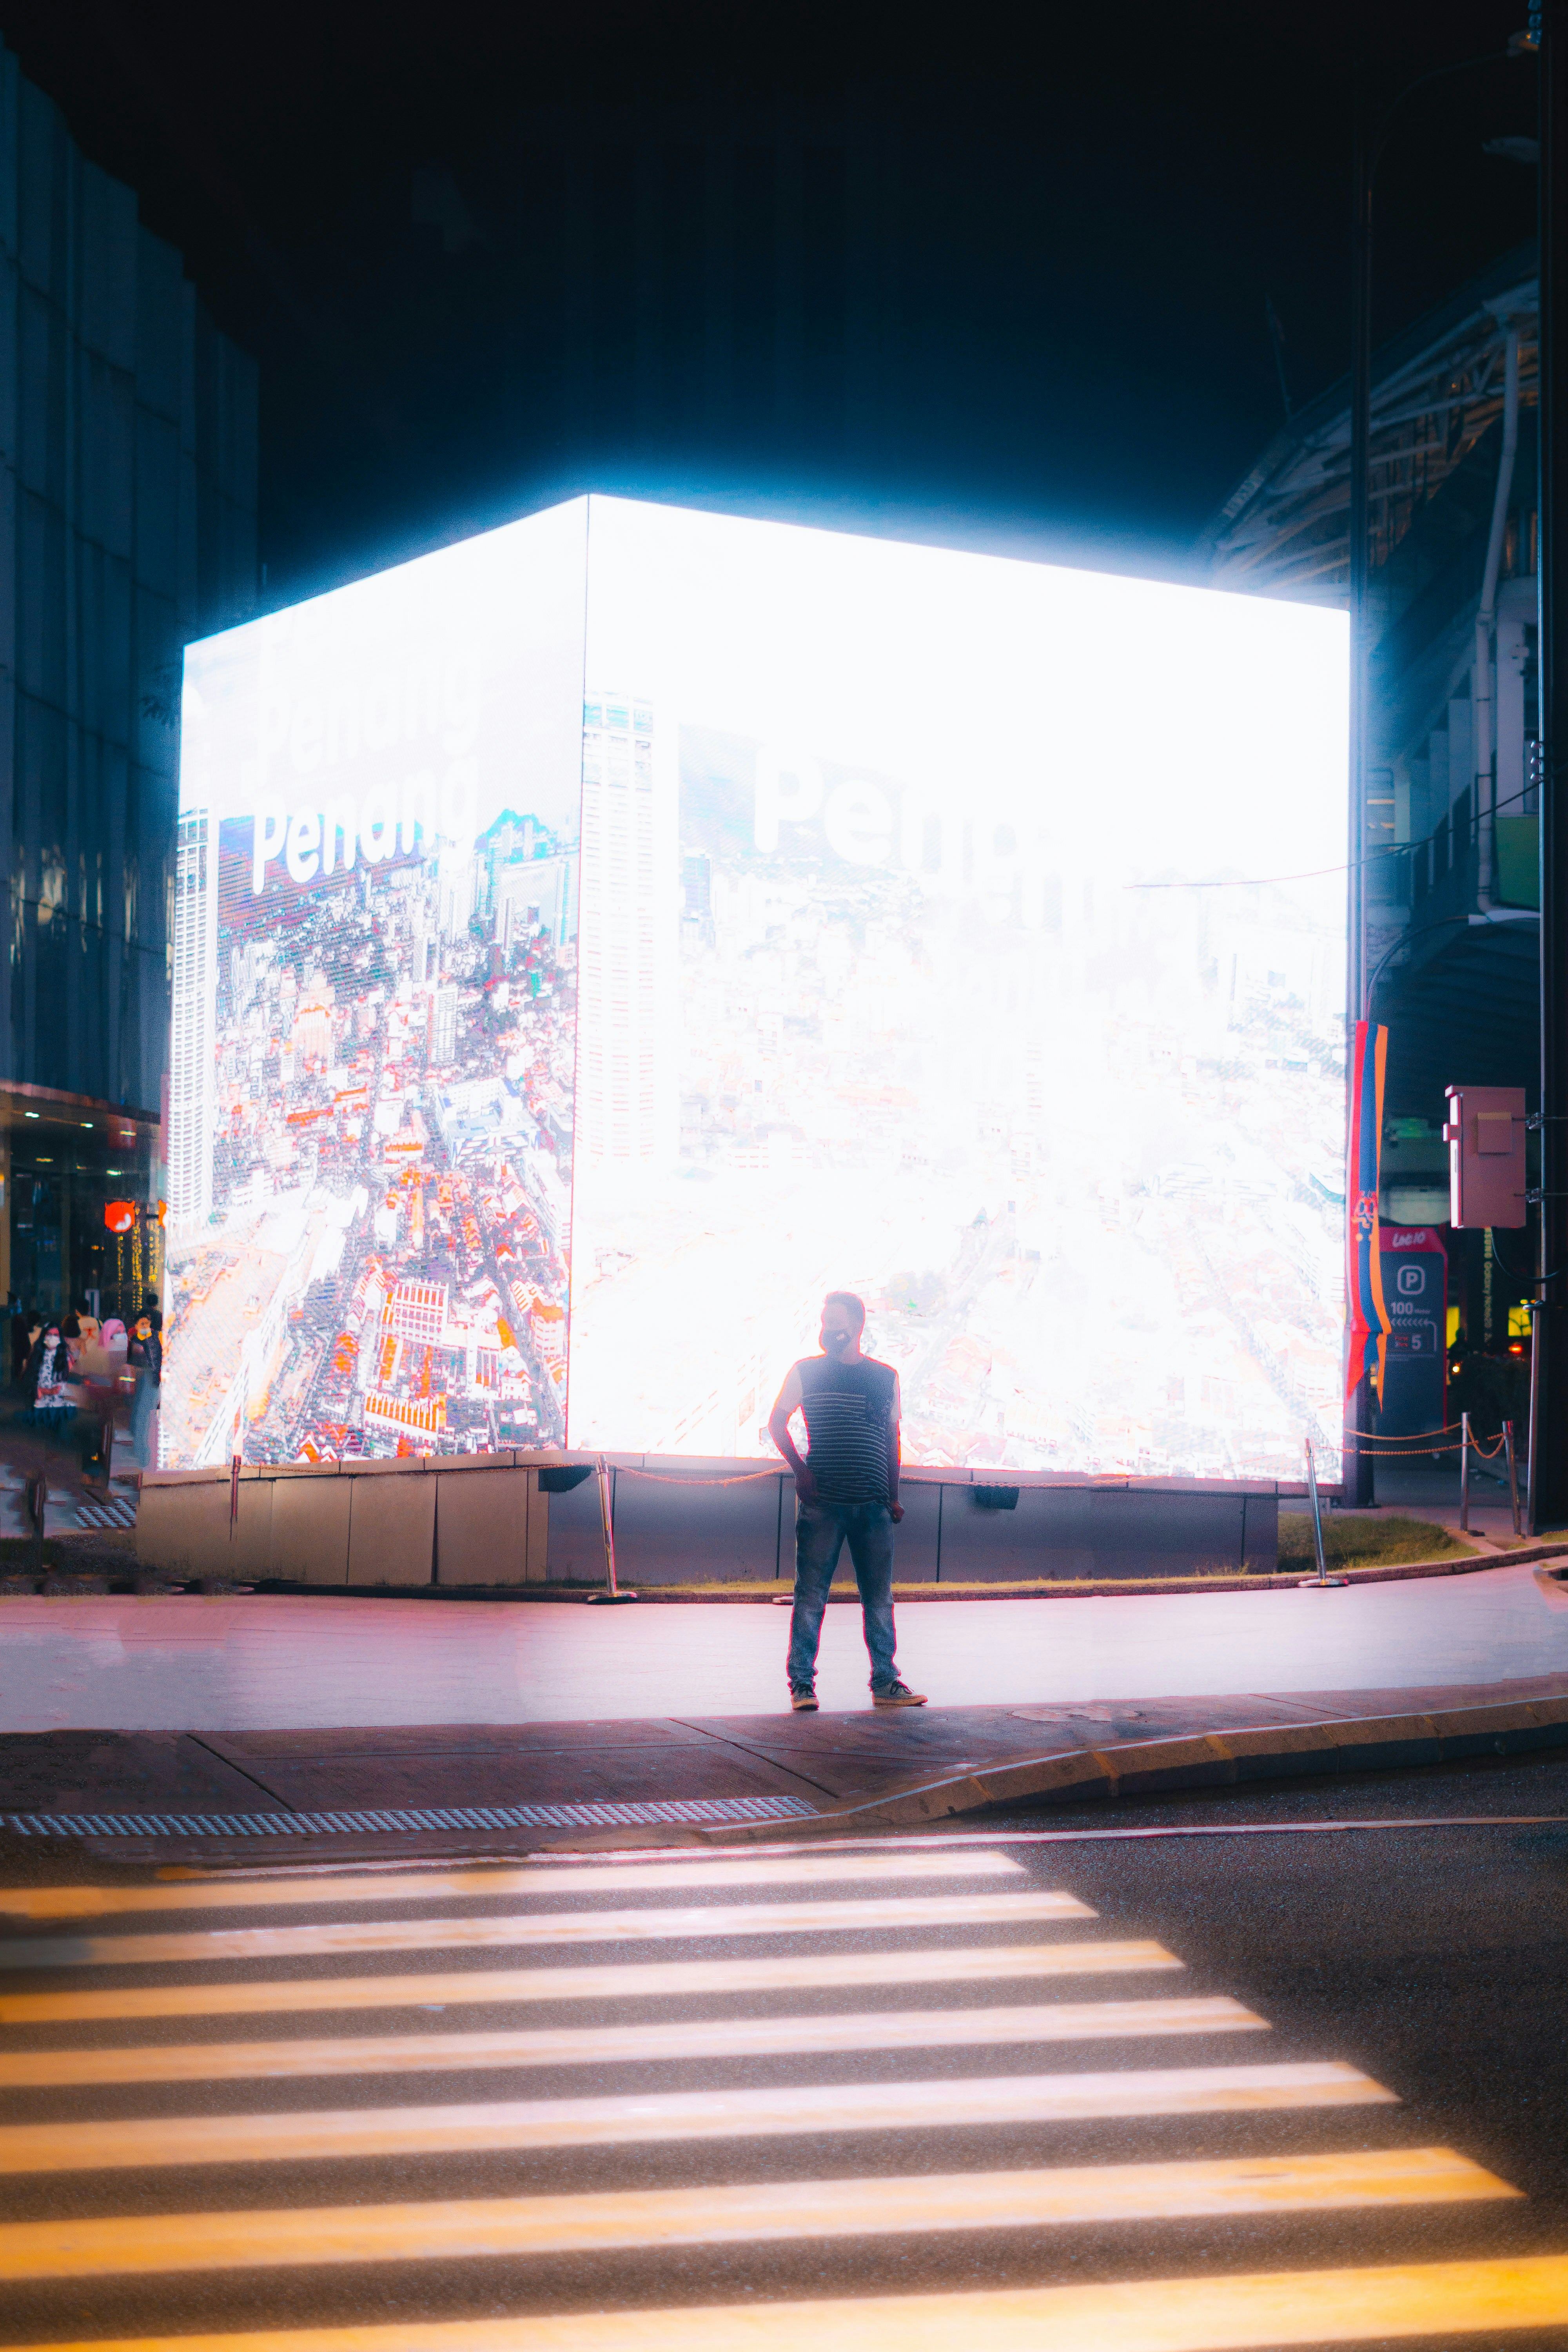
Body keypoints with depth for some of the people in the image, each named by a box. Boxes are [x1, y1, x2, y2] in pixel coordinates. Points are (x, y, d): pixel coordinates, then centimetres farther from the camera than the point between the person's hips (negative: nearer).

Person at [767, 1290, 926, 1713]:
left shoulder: (886, 1377, 11)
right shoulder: (806, 1371, 5)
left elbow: (892, 1438, 17)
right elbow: (777, 1422, 10)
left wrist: (893, 1496, 13)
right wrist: (800, 1469, -4)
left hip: (873, 1504, 2)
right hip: (821, 1503, -2)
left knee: (880, 1598, 5)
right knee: (811, 1594, -3)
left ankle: (885, 1683, 11)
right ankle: (802, 1682, 1)